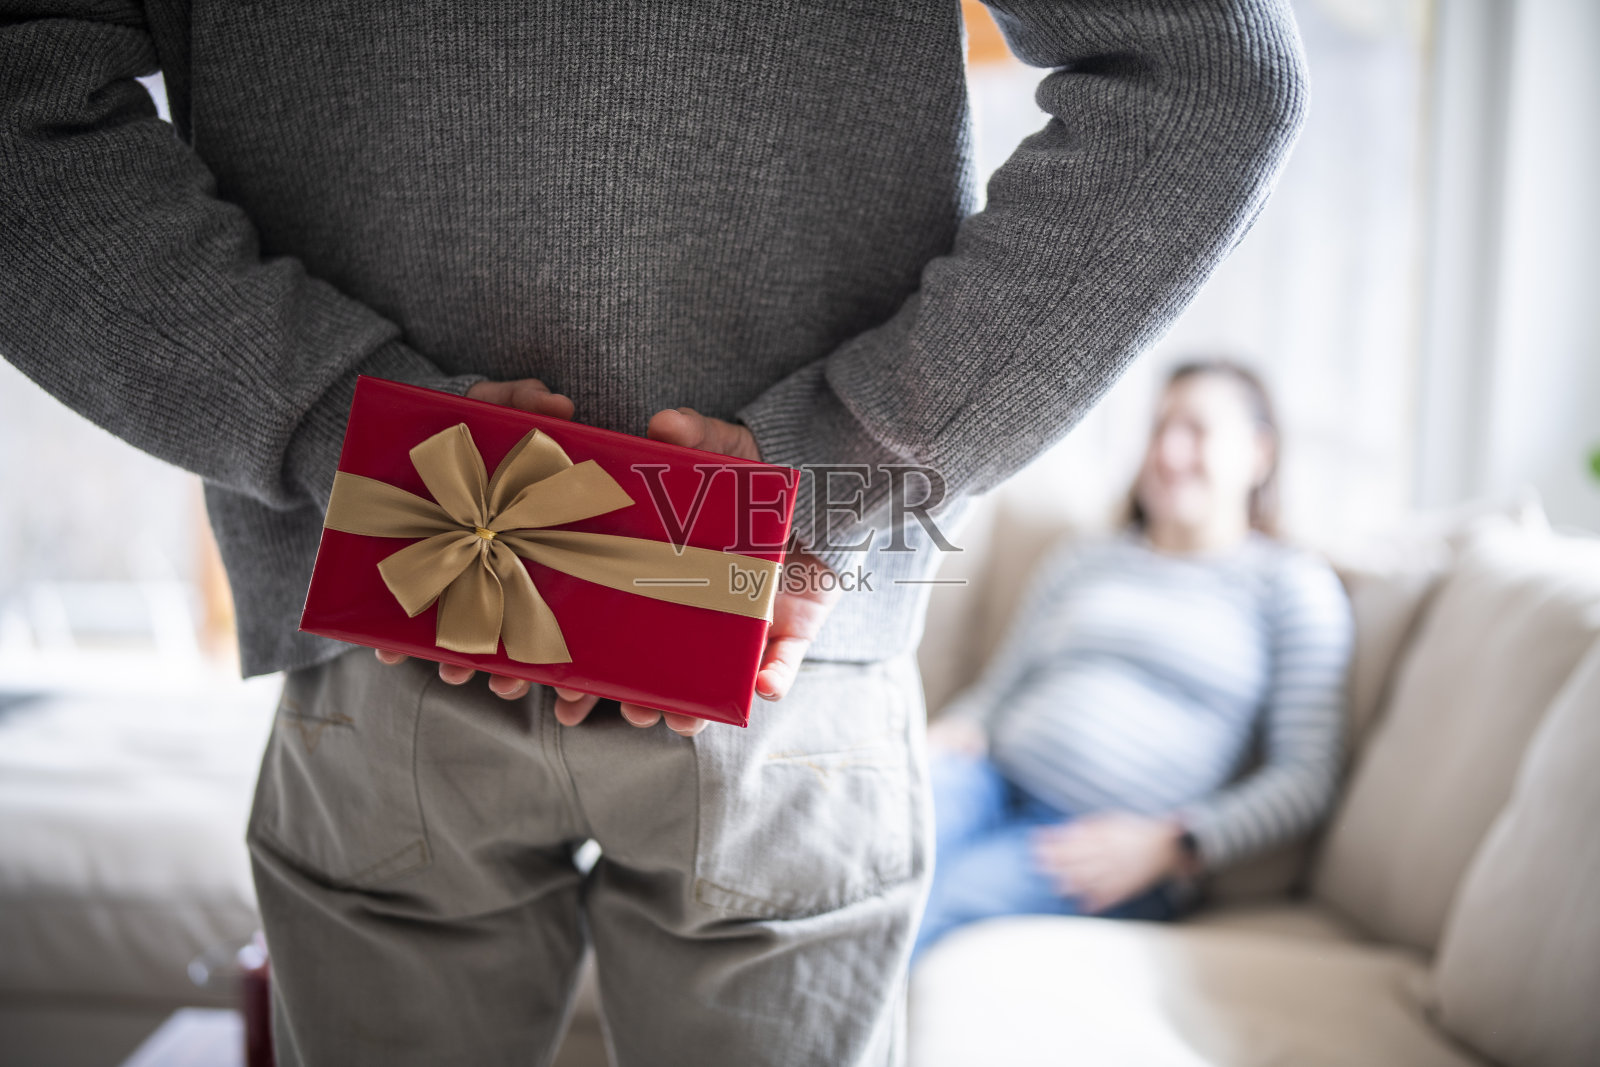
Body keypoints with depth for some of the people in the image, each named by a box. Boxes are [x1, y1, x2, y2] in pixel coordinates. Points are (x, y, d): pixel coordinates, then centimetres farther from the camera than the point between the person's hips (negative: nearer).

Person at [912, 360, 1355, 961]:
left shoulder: (1294, 584, 10)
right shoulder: (1081, 560, 24)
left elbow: (1306, 776, 2)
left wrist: (1168, 845, -12)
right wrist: (952, 735, -2)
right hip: (996, 781, 4)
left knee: (936, 908, -35)